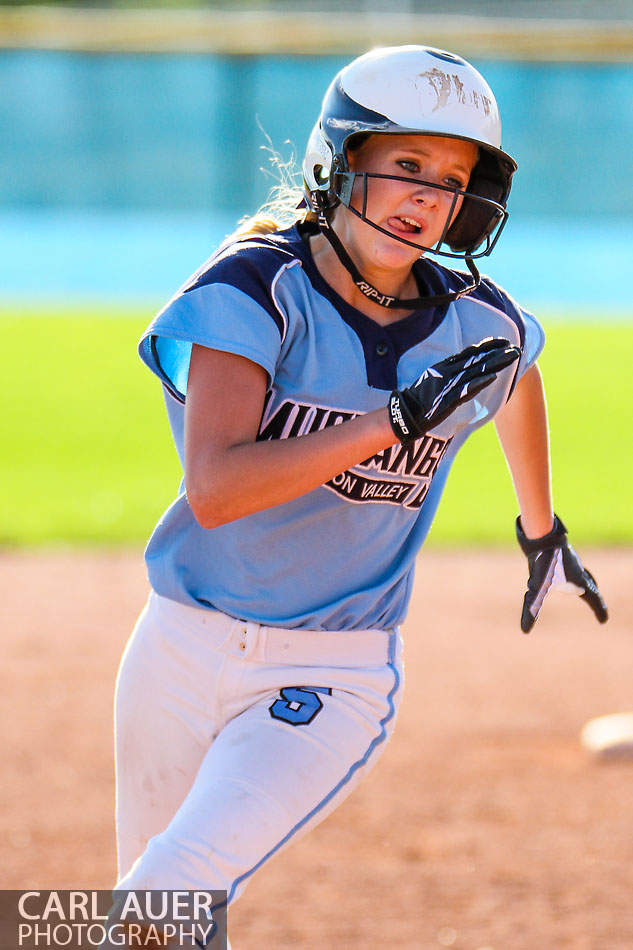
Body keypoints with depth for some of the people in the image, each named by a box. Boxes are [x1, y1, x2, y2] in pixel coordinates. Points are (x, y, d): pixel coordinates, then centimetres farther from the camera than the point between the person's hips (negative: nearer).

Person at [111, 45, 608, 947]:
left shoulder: (477, 325, -6)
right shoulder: (255, 289, -16)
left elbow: (517, 376, 22)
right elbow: (214, 490, -29)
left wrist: (541, 528, 36)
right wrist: (399, 420, -34)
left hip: (332, 686, 0)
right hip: (185, 651, 0)